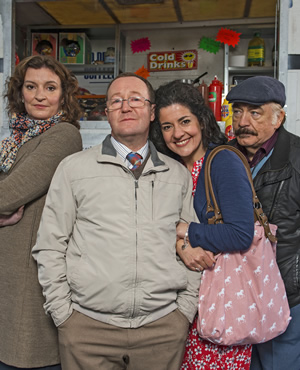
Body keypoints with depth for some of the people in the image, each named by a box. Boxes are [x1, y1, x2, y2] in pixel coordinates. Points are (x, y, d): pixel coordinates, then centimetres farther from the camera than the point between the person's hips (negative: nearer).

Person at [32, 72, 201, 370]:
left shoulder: (178, 174, 8)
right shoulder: (74, 169, 2)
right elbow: (49, 247, 2)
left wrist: (185, 310, 5)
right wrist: (63, 314, -1)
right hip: (87, 325, -1)